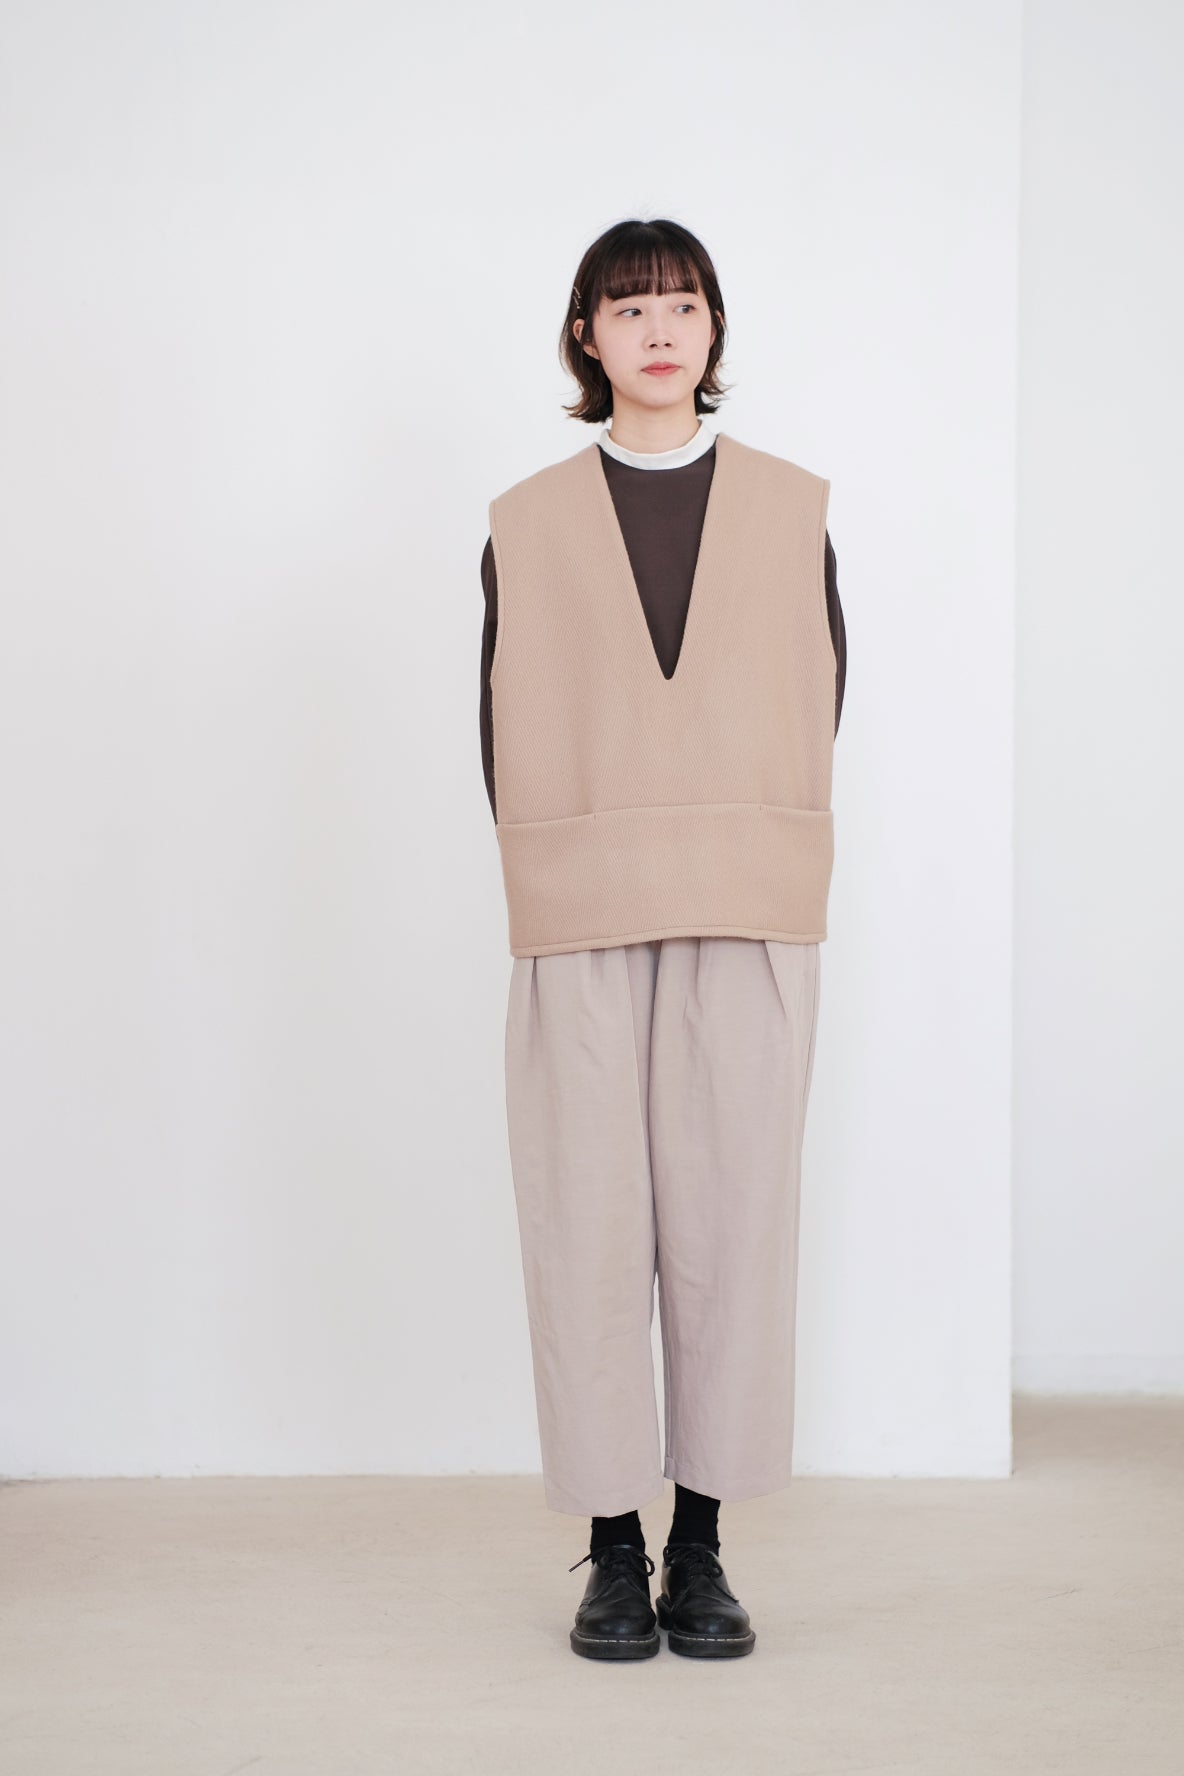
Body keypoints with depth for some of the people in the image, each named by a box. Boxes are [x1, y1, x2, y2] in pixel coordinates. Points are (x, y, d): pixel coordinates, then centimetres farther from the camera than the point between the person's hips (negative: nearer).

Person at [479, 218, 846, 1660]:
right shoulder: (526, 525, 9)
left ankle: (701, 1548, 12)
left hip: (748, 918, 1)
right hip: (580, 931, 0)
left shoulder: (791, 510, 10)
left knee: (731, 1218, 0)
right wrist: (565, 890, 1)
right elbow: (503, 731, 7)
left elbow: (819, 706, 10)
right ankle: (613, 1552, 11)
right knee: (586, 1227, -1)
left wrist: (745, 872, 4)